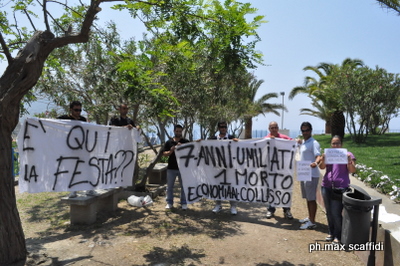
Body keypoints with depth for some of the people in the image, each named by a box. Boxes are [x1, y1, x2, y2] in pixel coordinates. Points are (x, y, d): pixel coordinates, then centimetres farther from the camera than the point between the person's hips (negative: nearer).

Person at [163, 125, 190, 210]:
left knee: (184, 186, 5)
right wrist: (171, 151, -15)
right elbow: (164, 153, 4)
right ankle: (169, 203, 18)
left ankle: (184, 203, 15)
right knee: (169, 186, 8)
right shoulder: (169, 142, 6)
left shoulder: (186, 142, 3)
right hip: (171, 168, 1)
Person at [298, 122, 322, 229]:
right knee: (307, 198, 17)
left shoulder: (314, 143, -13)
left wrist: (315, 162, -46)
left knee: (311, 198, -3)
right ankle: (309, 218, 29)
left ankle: (312, 222, 3)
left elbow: (318, 156, -26)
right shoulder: (303, 143, 15)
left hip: (311, 174, -9)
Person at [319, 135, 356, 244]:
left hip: (340, 188, -4)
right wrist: (323, 160, -21)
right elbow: (322, 167, -1)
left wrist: (349, 161, -23)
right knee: (329, 212, 13)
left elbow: (352, 171, -6)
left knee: (336, 213, -5)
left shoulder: (347, 154, 2)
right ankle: (331, 232, 28)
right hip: (326, 186, 4)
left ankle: (338, 235, 11)